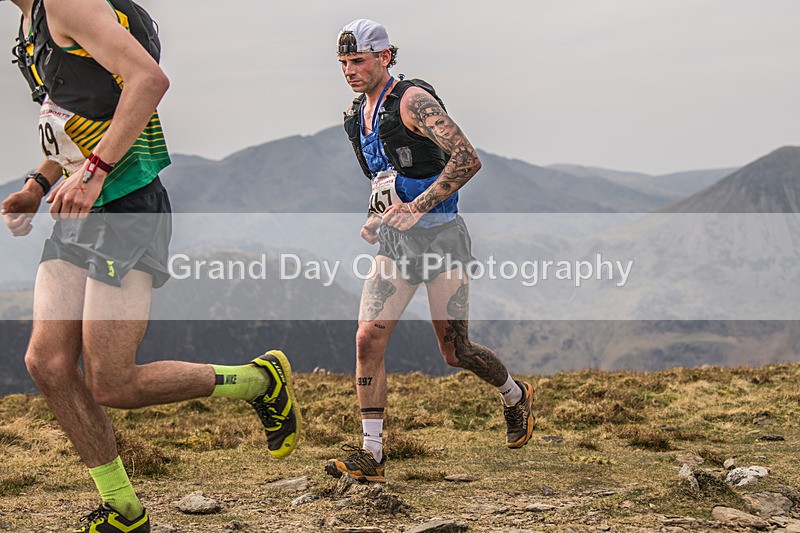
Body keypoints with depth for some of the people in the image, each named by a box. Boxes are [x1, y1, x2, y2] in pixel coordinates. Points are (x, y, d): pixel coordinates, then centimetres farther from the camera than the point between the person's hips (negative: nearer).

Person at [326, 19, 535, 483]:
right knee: (369, 339, -8)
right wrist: (380, 218, 12)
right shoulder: (358, 115, 11)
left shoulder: (413, 100, -14)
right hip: (395, 244, 7)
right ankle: (371, 457, -3)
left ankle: (516, 397, 34)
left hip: (439, 238, -7)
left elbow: (468, 159, -24)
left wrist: (416, 208, -26)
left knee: (456, 352, 3)